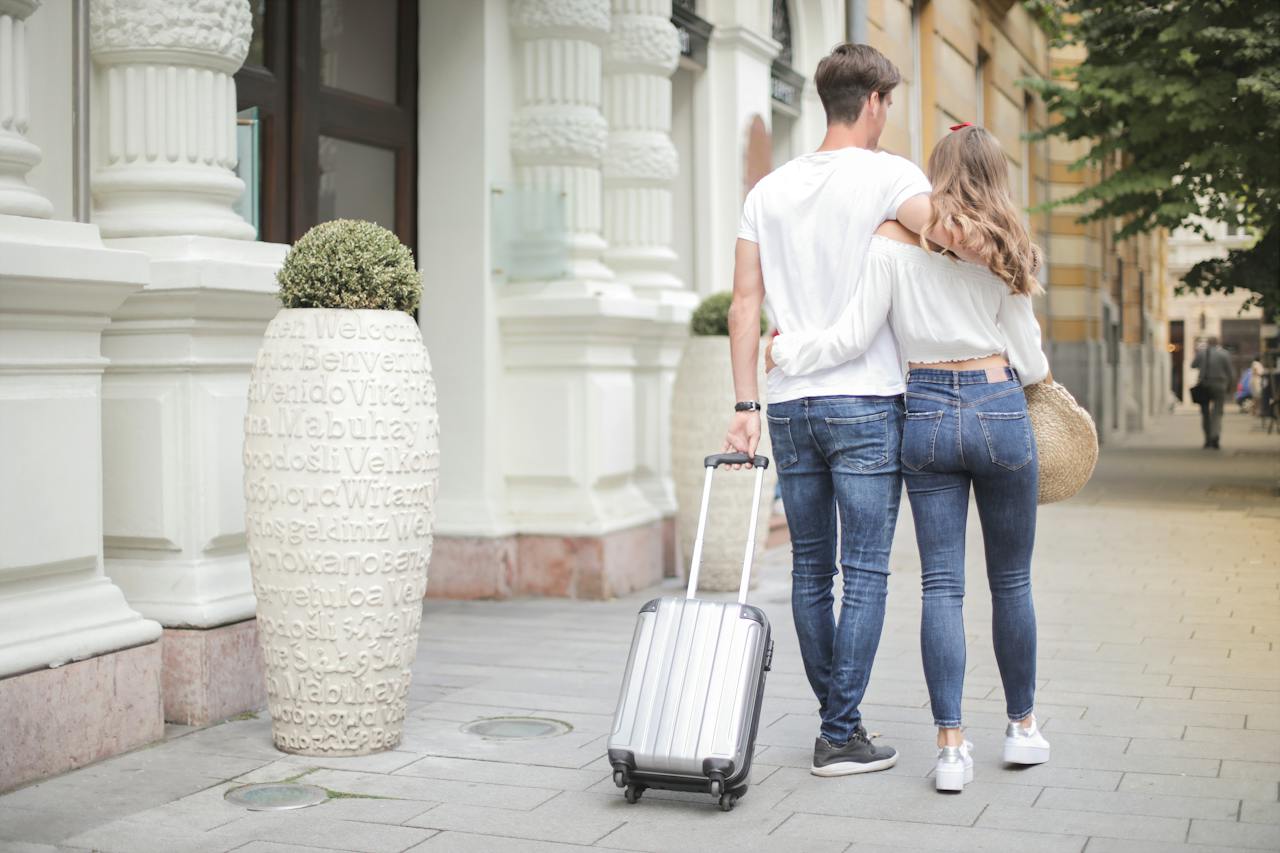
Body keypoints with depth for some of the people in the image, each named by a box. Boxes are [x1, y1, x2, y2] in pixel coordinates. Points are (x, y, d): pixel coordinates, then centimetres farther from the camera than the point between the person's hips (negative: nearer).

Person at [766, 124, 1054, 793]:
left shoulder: (893, 239, -2)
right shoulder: (1003, 250, 1)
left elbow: (852, 338, -6)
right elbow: (1027, 357, 5)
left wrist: (780, 350, 8)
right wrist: (1043, 378, 28)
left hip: (925, 413, 0)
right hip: (999, 411, 0)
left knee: (941, 582, 2)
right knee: (1011, 580, 13)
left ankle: (950, 745, -2)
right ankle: (1022, 726, 25)